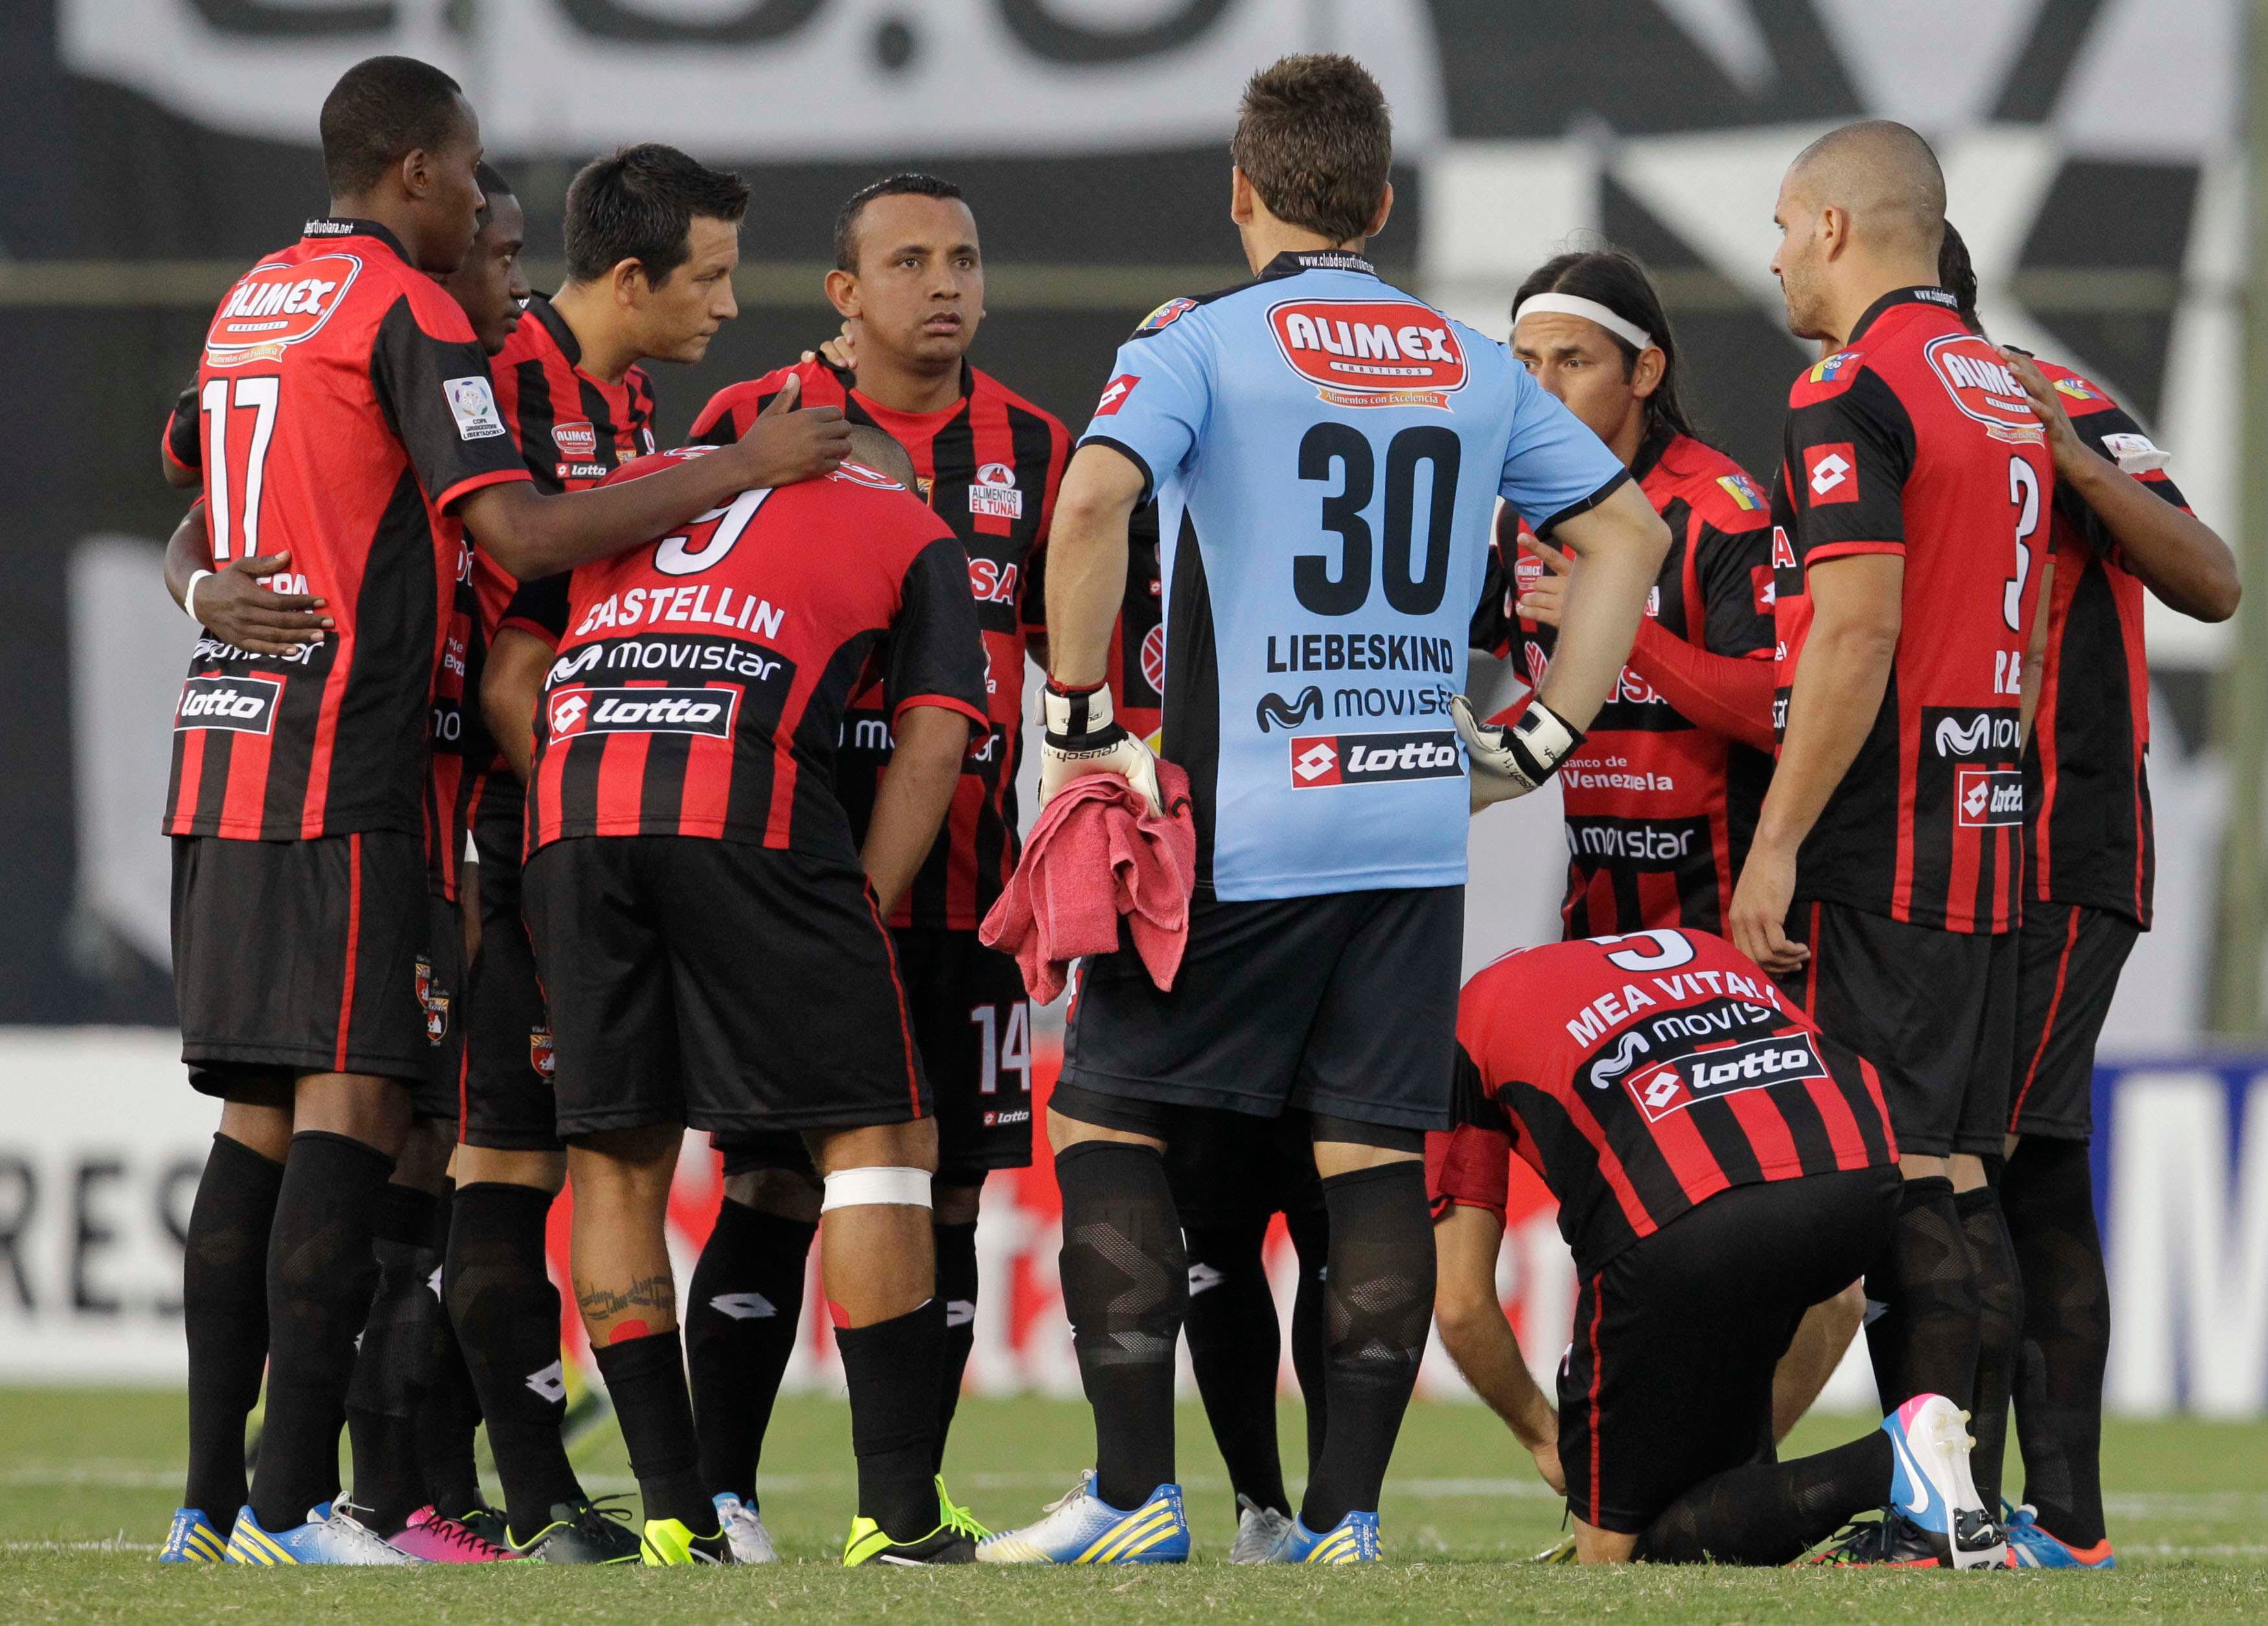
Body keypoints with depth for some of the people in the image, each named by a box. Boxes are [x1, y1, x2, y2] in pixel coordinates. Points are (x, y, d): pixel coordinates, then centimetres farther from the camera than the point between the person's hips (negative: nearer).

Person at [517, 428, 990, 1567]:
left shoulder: (629, 489, 33)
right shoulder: (910, 533, 25)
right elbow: (931, 746, 12)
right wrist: (859, 914, 11)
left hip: (569, 802, 3)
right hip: (750, 804, -3)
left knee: (616, 1160, 12)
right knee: (870, 1135, 4)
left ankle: (674, 1513, 10)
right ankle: (898, 1513, -1)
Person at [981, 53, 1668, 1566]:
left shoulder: (1203, 342, -3)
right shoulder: (1475, 366, 13)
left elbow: (1093, 502, -19)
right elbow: (1629, 532, 16)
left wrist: (1081, 719, -10)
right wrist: (1541, 740, 17)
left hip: (1242, 819, -4)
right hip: (1418, 825, 4)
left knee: (1106, 1118, 6)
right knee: (1376, 1158, 6)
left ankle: (1138, 1491, -1)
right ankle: (1345, 1515, 2)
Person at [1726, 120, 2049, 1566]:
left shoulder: (1856, 395, -11)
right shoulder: (2005, 393, 17)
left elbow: (1859, 634, -19)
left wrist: (1778, 844, -16)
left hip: (1880, 845, -9)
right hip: (1990, 836, 9)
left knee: (1897, 1180, -8)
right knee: (1955, 1177, 9)